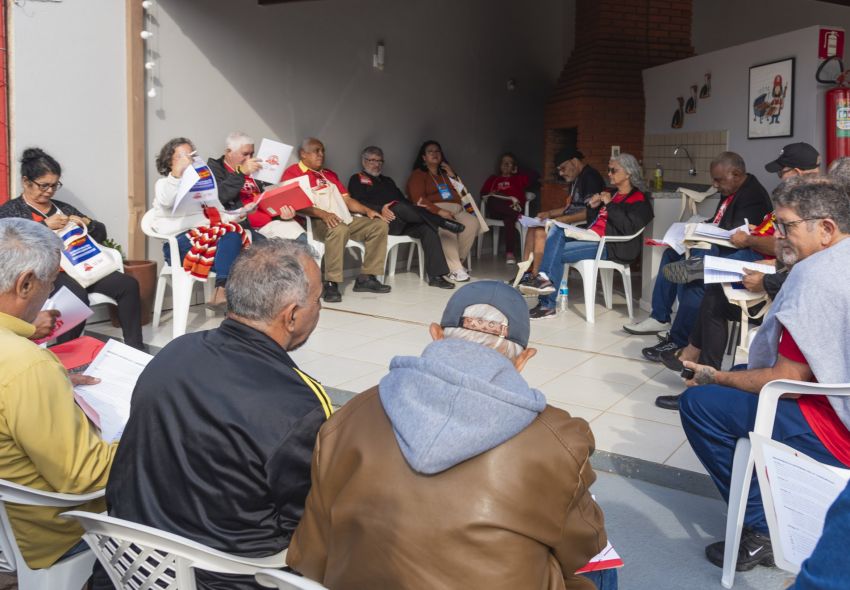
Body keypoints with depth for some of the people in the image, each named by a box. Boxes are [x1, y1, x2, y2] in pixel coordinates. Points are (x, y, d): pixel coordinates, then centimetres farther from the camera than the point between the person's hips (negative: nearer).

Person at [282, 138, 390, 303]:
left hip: (345, 220, 8)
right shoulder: (293, 173, 3)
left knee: (379, 225, -5)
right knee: (339, 229, -39)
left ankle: (366, 277, -7)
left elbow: (346, 199, 23)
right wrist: (322, 213, -27)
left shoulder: (329, 174, 27)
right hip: (316, 222, -8)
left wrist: (367, 210, 4)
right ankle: (330, 284, -33)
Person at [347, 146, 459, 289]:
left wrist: (416, 210, 2)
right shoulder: (356, 179, 15)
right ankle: (443, 223, -31)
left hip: (402, 222, 6)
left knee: (428, 228, -24)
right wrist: (380, 210, -22)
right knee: (401, 207, -37)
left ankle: (435, 276, -29)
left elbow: (403, 200, 25)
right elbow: (359, 203, -4)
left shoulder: (387, 180, 35)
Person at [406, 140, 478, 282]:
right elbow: (418, 200, -6)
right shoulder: (418, 174, 11)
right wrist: (440, 211, -20)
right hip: (433, 212, -5)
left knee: (472, 223, -27)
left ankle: (457, 261, -22)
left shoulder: (446, 173, 28)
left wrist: (453, 176, 12)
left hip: (456, 210, 5)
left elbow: (461, 193, 25)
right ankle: (455, 269, -39)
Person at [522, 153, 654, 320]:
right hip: (592, 237, 8)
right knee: (556, 230, -15)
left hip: (611, 247, -8)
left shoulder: (639, 200, -2)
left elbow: (628, 228, -20)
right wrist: (592, 206, 6)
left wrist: (609, 205, -14)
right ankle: (546, 287, -27)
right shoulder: (613, 195, 24)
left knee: (557, 254, -21)